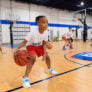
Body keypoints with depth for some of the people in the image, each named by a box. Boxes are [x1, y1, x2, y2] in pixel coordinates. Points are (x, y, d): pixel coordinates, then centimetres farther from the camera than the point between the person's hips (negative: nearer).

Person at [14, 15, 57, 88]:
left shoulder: (46, 32, -20)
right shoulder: (33, 32, -37)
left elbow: (44, 44, -11)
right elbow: (24, 42, -39)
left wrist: (44, 54, -19)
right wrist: (17, 48, -55)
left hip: (39, 46, 6)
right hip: (30, 46, -5)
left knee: (47, 57, 5)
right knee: (33, 59, -27)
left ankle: (49, 69, 37)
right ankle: (25, 78, -15)